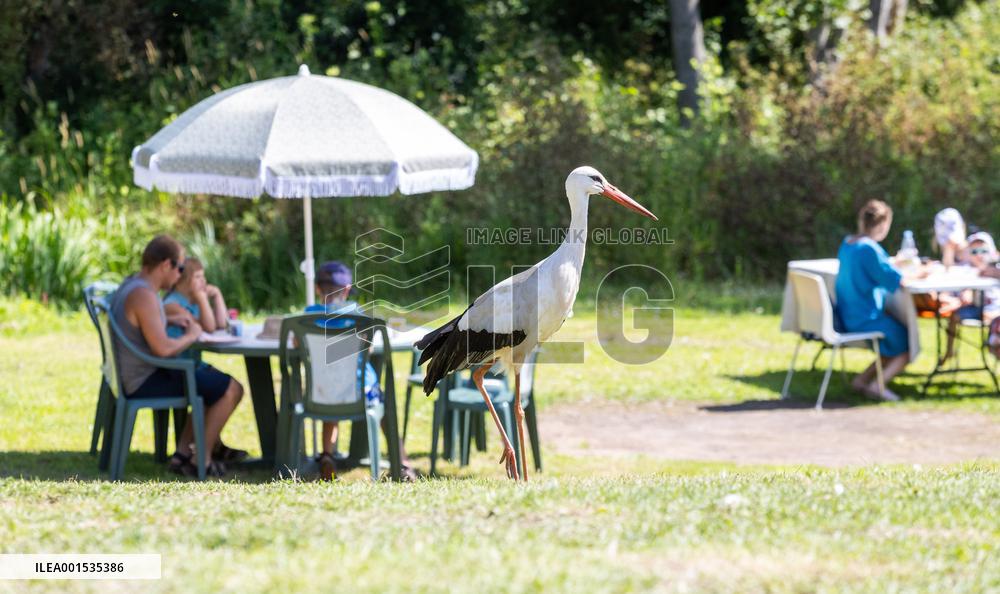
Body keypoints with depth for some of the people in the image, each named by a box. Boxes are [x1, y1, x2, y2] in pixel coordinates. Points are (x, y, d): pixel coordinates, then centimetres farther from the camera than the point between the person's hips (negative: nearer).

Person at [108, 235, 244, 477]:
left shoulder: (130, 284, 9)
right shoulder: (144, 295, -23)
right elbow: (162, 348, -30)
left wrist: (170, 319, 17)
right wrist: (191, 336, -11)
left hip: (131, 375, 11)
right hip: (145, 382, -11)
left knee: (211, 376, 25)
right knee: (231, 389, -9)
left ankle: (183, 452, 20)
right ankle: (203, 460, 2)